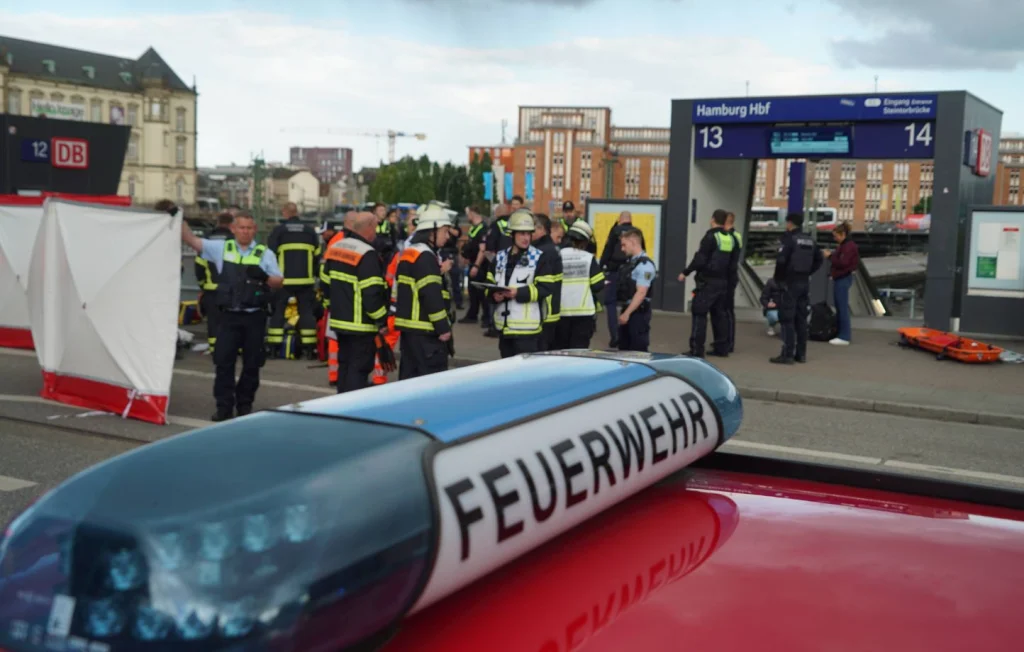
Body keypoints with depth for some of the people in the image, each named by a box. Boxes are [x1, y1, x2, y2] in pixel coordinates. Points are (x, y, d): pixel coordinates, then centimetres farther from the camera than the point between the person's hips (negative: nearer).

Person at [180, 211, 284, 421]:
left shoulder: (265, 253, 6)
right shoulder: (221, 248, 7)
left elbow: (279, 281, 6)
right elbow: (192, 240, 4)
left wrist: (264, 277, -14)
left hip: (254, 317, 0)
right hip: (229, 316, 1)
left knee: (251, 363, 6)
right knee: (223, 362, -1)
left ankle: (244, 404, 19)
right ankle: (224, 406, 6)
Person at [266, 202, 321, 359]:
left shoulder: (278, 231, -2)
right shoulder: (310, 231, 9)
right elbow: (317, 256, 14)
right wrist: (315, 275, 24)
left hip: (283, 281, -2)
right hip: (305, 281, 2)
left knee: (277, 311, 5)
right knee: (306, 312, 6)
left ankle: (273, 347, 3)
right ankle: (310, 348, 3)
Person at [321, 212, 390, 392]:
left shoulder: (334, 248, 10)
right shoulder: (367, 255, -18)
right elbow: (372, 293, -21)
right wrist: (382, 320, -13)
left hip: (339, 320, 9)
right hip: (361, 325, -9)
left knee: (345, 365, 17)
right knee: (359, 368, -3)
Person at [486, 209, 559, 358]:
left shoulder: (540, 258, -5)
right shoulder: (500, 257, 12)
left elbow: (546, 288, -12)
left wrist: (518, 292, -21)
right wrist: (494, 294, -10)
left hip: (527, 327, -6)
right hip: (504, 325, 6)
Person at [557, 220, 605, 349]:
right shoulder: (589, 258, -4)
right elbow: (598, 286, -5)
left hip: (561, 312, 1)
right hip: (584, 311, -1)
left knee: (560, 348, 12)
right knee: (579, 349, 2)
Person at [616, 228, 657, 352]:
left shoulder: (644, 265, -16)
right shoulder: (630, 261, 12)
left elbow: (641, 293, -21)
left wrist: (627, 313, -21)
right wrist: (623, 311, 14)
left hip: (638, 312, -9)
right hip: (627, 310, 9)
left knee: (638, 351, -2)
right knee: (624, 349, 14)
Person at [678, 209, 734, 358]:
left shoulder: (711, 237, -13)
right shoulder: (730, 238, 10)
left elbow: (700, 260, -18)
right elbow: (731, 262, 16)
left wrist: (686, 272, -9)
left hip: (708, 281, -7)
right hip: (723, 282, 8)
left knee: (699, 313, -5)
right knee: (718, 314, 15)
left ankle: (696, 349, -9)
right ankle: (721, 347, 19)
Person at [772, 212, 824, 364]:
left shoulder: (789, 238, -12)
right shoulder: (810, 240, 12)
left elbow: (781, 260, -21)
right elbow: (819, 259, 19)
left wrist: (777, 277, -7)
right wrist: (807, 272, 15)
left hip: (789, 282, -7)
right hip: (804, 282, 7)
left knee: (787, 319, -5)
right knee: (801, 319, 12)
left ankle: (788, 354, -7)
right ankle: (801, 354, 16)